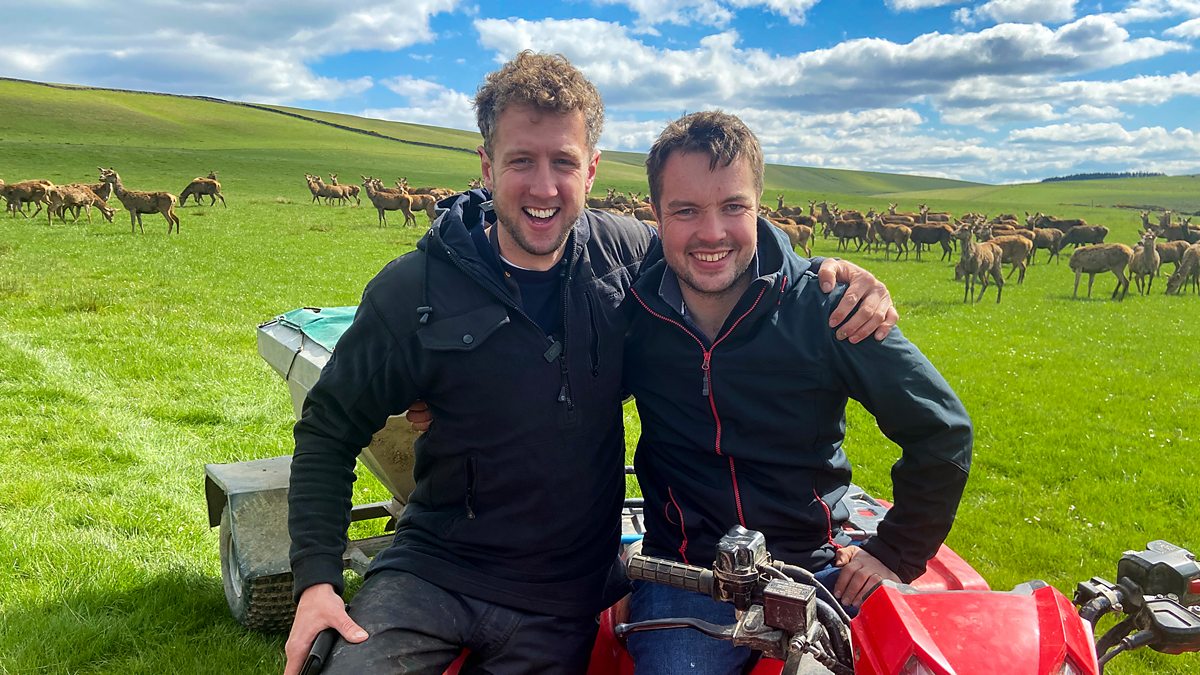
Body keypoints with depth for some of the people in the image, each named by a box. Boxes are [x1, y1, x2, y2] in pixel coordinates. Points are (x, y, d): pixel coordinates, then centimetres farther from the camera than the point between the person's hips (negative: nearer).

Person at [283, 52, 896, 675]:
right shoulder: (413, 291, -11)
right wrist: (316, 579, -11)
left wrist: (828, 272, -10)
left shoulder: (625, 251, -5)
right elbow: (329, 431, -2)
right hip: (429, 571, -1)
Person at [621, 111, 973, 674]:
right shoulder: (630, 310, -6)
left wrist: (895, 553, -3)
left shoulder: (824, 308, -10)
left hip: (820, 568, 0)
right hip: (683, 578, 0)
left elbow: (942, 431, -2)